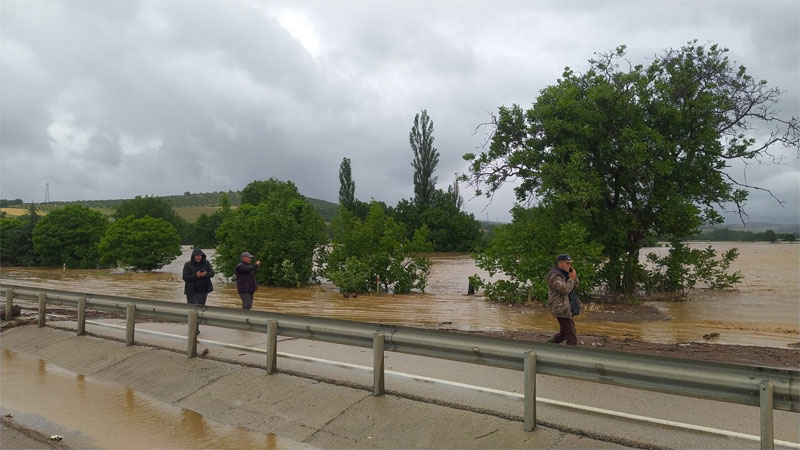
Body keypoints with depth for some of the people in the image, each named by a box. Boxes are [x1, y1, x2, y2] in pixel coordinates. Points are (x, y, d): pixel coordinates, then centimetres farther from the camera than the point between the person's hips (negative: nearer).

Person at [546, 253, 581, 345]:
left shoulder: (564, 273, 15)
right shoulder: (554, 276, -16)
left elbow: (575, 285, 16)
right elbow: (565, 290, -25)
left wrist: (574, 275, 0)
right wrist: (571, 279, -13)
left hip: (567, 309, 10)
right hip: (562, 309, -10)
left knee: (563, 334, 19)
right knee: (572, 337, -9)